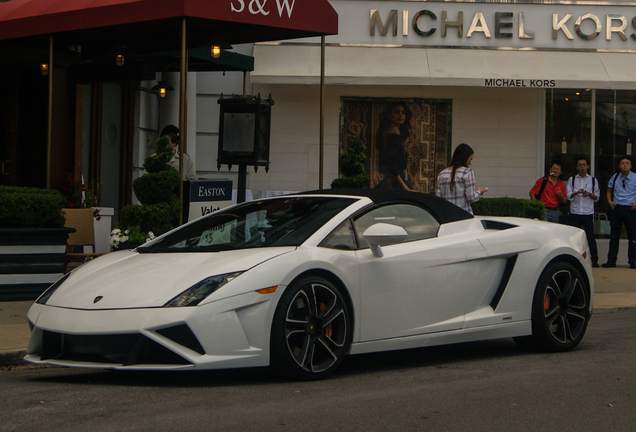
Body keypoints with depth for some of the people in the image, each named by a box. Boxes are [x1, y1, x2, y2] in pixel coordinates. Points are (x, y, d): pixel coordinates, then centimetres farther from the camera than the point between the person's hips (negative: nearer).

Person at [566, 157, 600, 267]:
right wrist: (577, 193, -15)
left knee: (590, 236, -4)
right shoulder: (572, 180, 11)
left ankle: (594, 259, 1)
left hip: (588, 212, -1)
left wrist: (590, 194, -11)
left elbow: (597, 197, 9)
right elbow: (568, 196, 3)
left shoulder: (593, 180, 10)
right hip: (575, 212, 1)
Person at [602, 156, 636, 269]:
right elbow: (609, 190, 22)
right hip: (616, 208, 3)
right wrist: (609, 201, 6)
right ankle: (611, 260, 9)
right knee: (614, 235, 5)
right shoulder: (614, 178, 10)